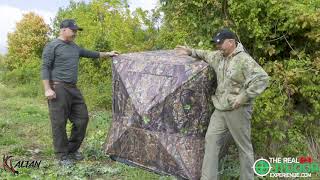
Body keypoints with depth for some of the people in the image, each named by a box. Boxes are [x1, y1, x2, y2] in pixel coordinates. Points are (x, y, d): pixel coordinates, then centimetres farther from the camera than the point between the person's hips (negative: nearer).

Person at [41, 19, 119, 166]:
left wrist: (107, 54, 33)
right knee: (59, 123, -3)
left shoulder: (74, 47, 17)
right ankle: (62, 156, 8)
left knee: (81, 118, 8)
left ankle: (72, 149, 23)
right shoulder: (52, 46, -6)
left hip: (73, 88, 8)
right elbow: (45, 68, -10)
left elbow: (89, 53, 31)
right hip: (58, 88, -8)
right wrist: (47, 89, -18)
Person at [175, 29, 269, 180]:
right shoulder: (219, 56, 8)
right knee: (211, 140, 7)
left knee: (244, 146, 7)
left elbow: (262, 79, -25)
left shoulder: (244, 60, -17)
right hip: (220, 109, 8)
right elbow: (206, 55, 30)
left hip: (237, 111, -8)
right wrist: (190, 52, 19)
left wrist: (243, 97, -24)